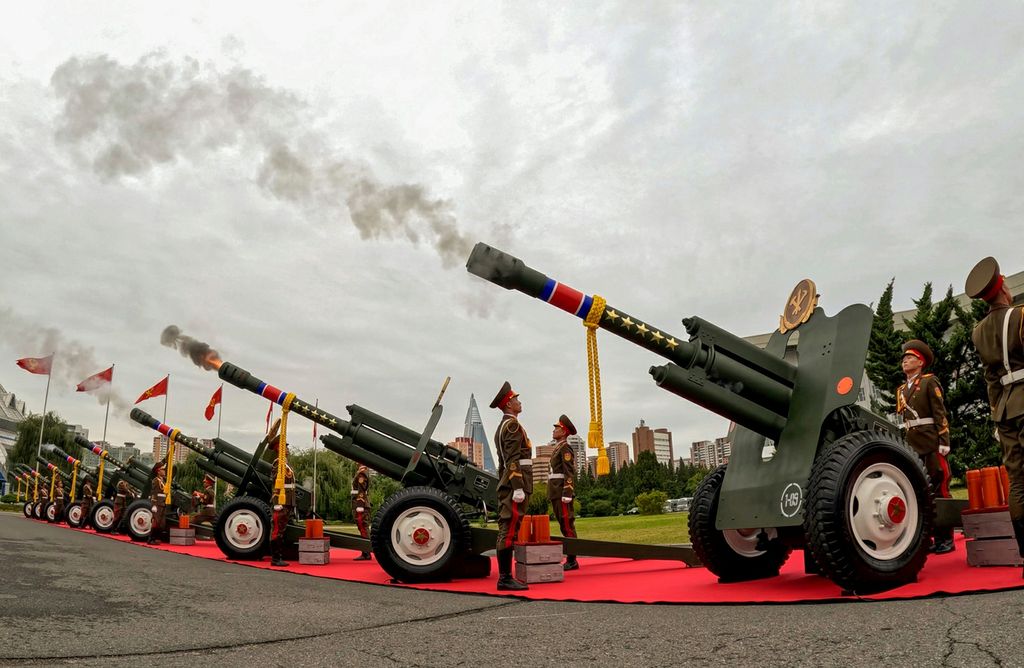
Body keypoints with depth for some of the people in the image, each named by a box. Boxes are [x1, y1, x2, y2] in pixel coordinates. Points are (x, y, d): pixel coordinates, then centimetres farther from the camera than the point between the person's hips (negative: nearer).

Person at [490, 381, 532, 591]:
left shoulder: (502, 427, 22)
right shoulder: (513, 425, -9)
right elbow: (514, 460, -18)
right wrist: (518, 488, -22)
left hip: (506, 486, 10)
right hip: (515, 485, -10)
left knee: (506, 530, 8)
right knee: (509, 531, -9)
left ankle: (505, 577, 12)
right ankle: (505, 578, -8)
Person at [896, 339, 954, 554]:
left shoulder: (929, 382, 4)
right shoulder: (902, 390, 20)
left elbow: (940, 413, -5)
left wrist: (943, 441, -13)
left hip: (930, 443, -5)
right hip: (911, 446, 6)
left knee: (938, 489, -4)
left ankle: (946, 538, 1)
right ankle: (930, 537, 7)